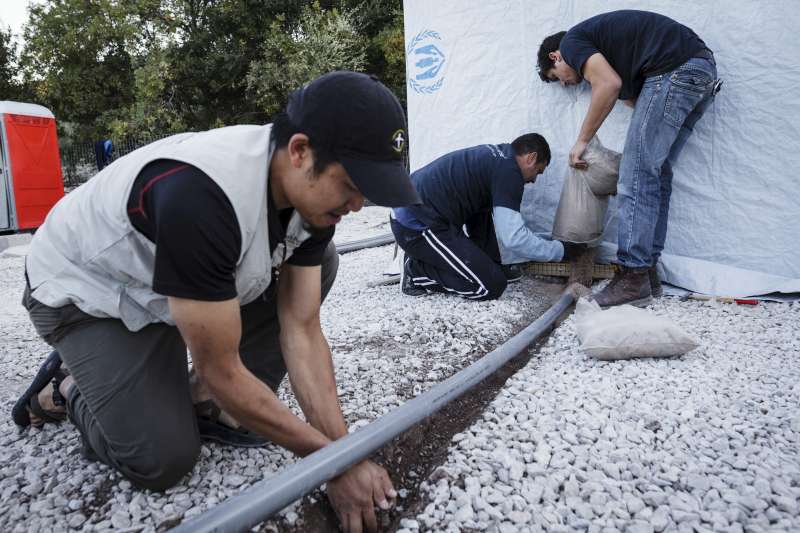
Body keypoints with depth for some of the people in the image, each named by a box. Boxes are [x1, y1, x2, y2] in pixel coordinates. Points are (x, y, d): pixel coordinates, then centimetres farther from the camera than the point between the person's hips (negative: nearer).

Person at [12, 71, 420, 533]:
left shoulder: (313, 191, -17)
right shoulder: (198, 195, -40)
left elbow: (302, 330, -14)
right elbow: (220, 371, -32)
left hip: (193, 282, 7)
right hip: (88, 292, -6)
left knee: (319, 262, -9)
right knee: (164, 458, -18)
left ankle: (210, 402, -2)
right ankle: (68, 391, 12)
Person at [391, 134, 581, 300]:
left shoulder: (495, 154, 17)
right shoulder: (508, 171, -11)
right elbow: (513, 238, -17)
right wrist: (560, 250, -3)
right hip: (418, 227, -10)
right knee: (492, 286, -7)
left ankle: (487, 266, 20)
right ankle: (417, 272, 0)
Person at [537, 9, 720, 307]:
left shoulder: (572, 41, 6)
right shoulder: (601, 42, 31)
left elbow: (609, 85, -11)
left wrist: (582, 140, -2)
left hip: (675, 71, -9)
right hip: (704, 68, 9)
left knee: (639, 175, -8)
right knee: (657, 173, 11)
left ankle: (633, 278, -7)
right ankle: (648, 271, 14)